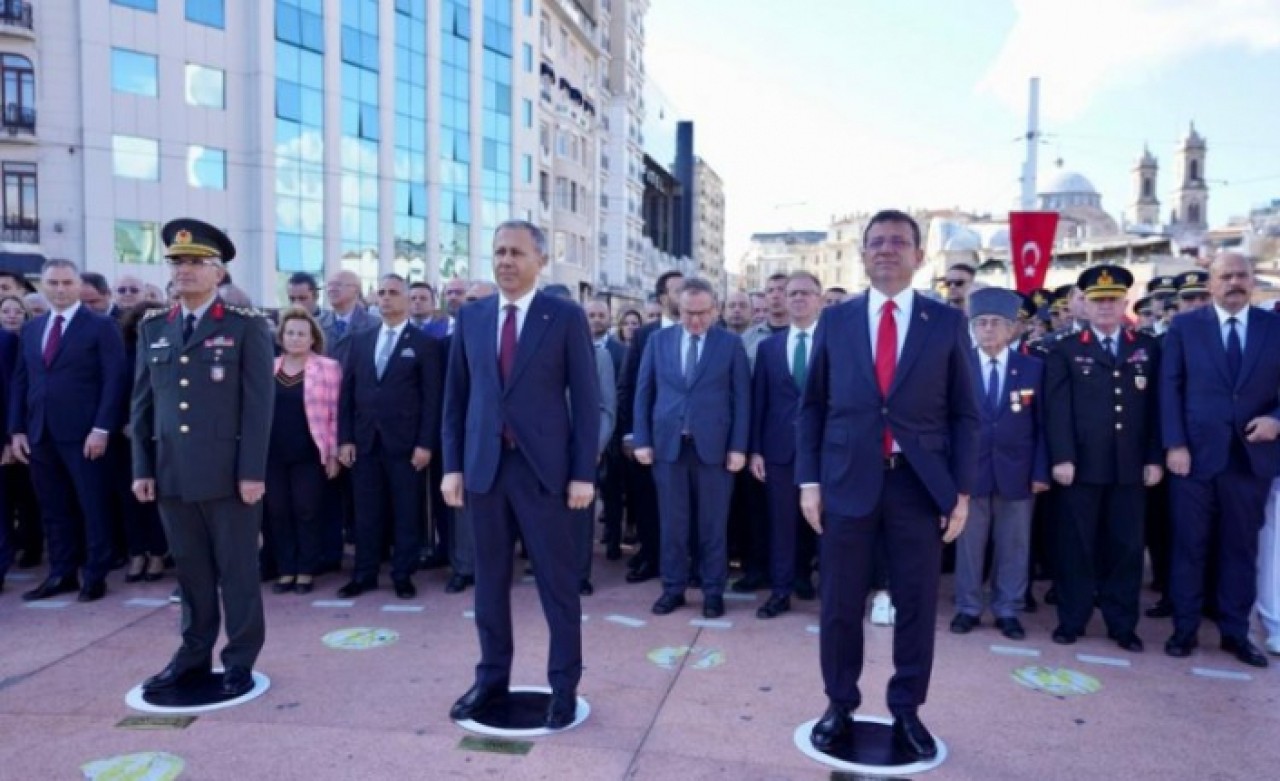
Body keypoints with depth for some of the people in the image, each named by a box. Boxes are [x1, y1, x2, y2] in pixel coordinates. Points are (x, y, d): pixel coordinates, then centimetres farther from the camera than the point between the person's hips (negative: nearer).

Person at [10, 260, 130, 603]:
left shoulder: (101, 326, -2)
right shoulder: (31, 329, 15)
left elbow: (115, 380, -9)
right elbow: (20, 381, 15)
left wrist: (101, 428, -16)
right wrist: (17, 429, 6)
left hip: (84, 434, -5)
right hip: (40, 434, 5)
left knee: (94, 508, 2)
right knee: (54, 510, 11)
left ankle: (95, 576, 11)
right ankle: (61, 574, 21)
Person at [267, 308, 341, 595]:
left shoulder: (328, 367, -1)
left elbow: (335, 413, -2)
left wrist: (333, 453, -5)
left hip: (308, 454, -3)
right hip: (273, 454, 4)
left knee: (306, 513, 2)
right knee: (277, 513, 7)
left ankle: (306, 572, 13)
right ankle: (285, 570, 18)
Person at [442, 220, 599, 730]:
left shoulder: (567, 318, -3)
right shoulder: (470, 317, 8)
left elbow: (586, 400, -4)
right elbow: (456, 397, 10)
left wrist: (583, 473, -9)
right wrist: (453, 465, 4)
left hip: (545, 468, -3)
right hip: (485, 467, 4)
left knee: (558, 582, 5)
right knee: (489, 579, 13)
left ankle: (564, 685, 19)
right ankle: (492, 677, 28)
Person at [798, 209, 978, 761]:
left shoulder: (948, 323, 4)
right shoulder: (834, 321, 6)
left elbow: (964, 413, 3)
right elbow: (813, 406, 6)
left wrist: (961, 490, -3)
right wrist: (809, 480, 0)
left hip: (920, 483, 0)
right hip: (848, 480, 1)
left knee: (917, 606, 9)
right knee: (840, 605, 9)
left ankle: (907, 712, 27)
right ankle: (839, 708, 27)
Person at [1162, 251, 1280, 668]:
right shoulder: (1185, 326, 2)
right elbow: (1170, 388, -2)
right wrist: (1174, 445, -9)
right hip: (1195, 454, -2)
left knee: (1242, 548, 11)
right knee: (1189, 547, 5)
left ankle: (1236, 632, 23)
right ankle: (1184, 629, 17)